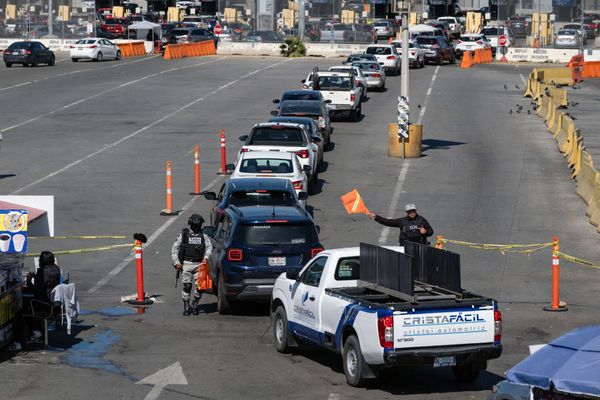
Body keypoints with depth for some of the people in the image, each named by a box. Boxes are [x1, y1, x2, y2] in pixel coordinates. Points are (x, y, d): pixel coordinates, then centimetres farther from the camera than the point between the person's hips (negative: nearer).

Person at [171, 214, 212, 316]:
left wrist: (206, 257, -19)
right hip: (186, 264, -1)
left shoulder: (203, 236, 13)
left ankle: (195, 304, 14)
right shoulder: (183, 235, 8)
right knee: (186, 286, -8)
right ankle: (186, 307, 6)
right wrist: (176, 262, -4)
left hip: (199, 265, 1)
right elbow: (174, 249, 7)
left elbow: (209, 247, 0)